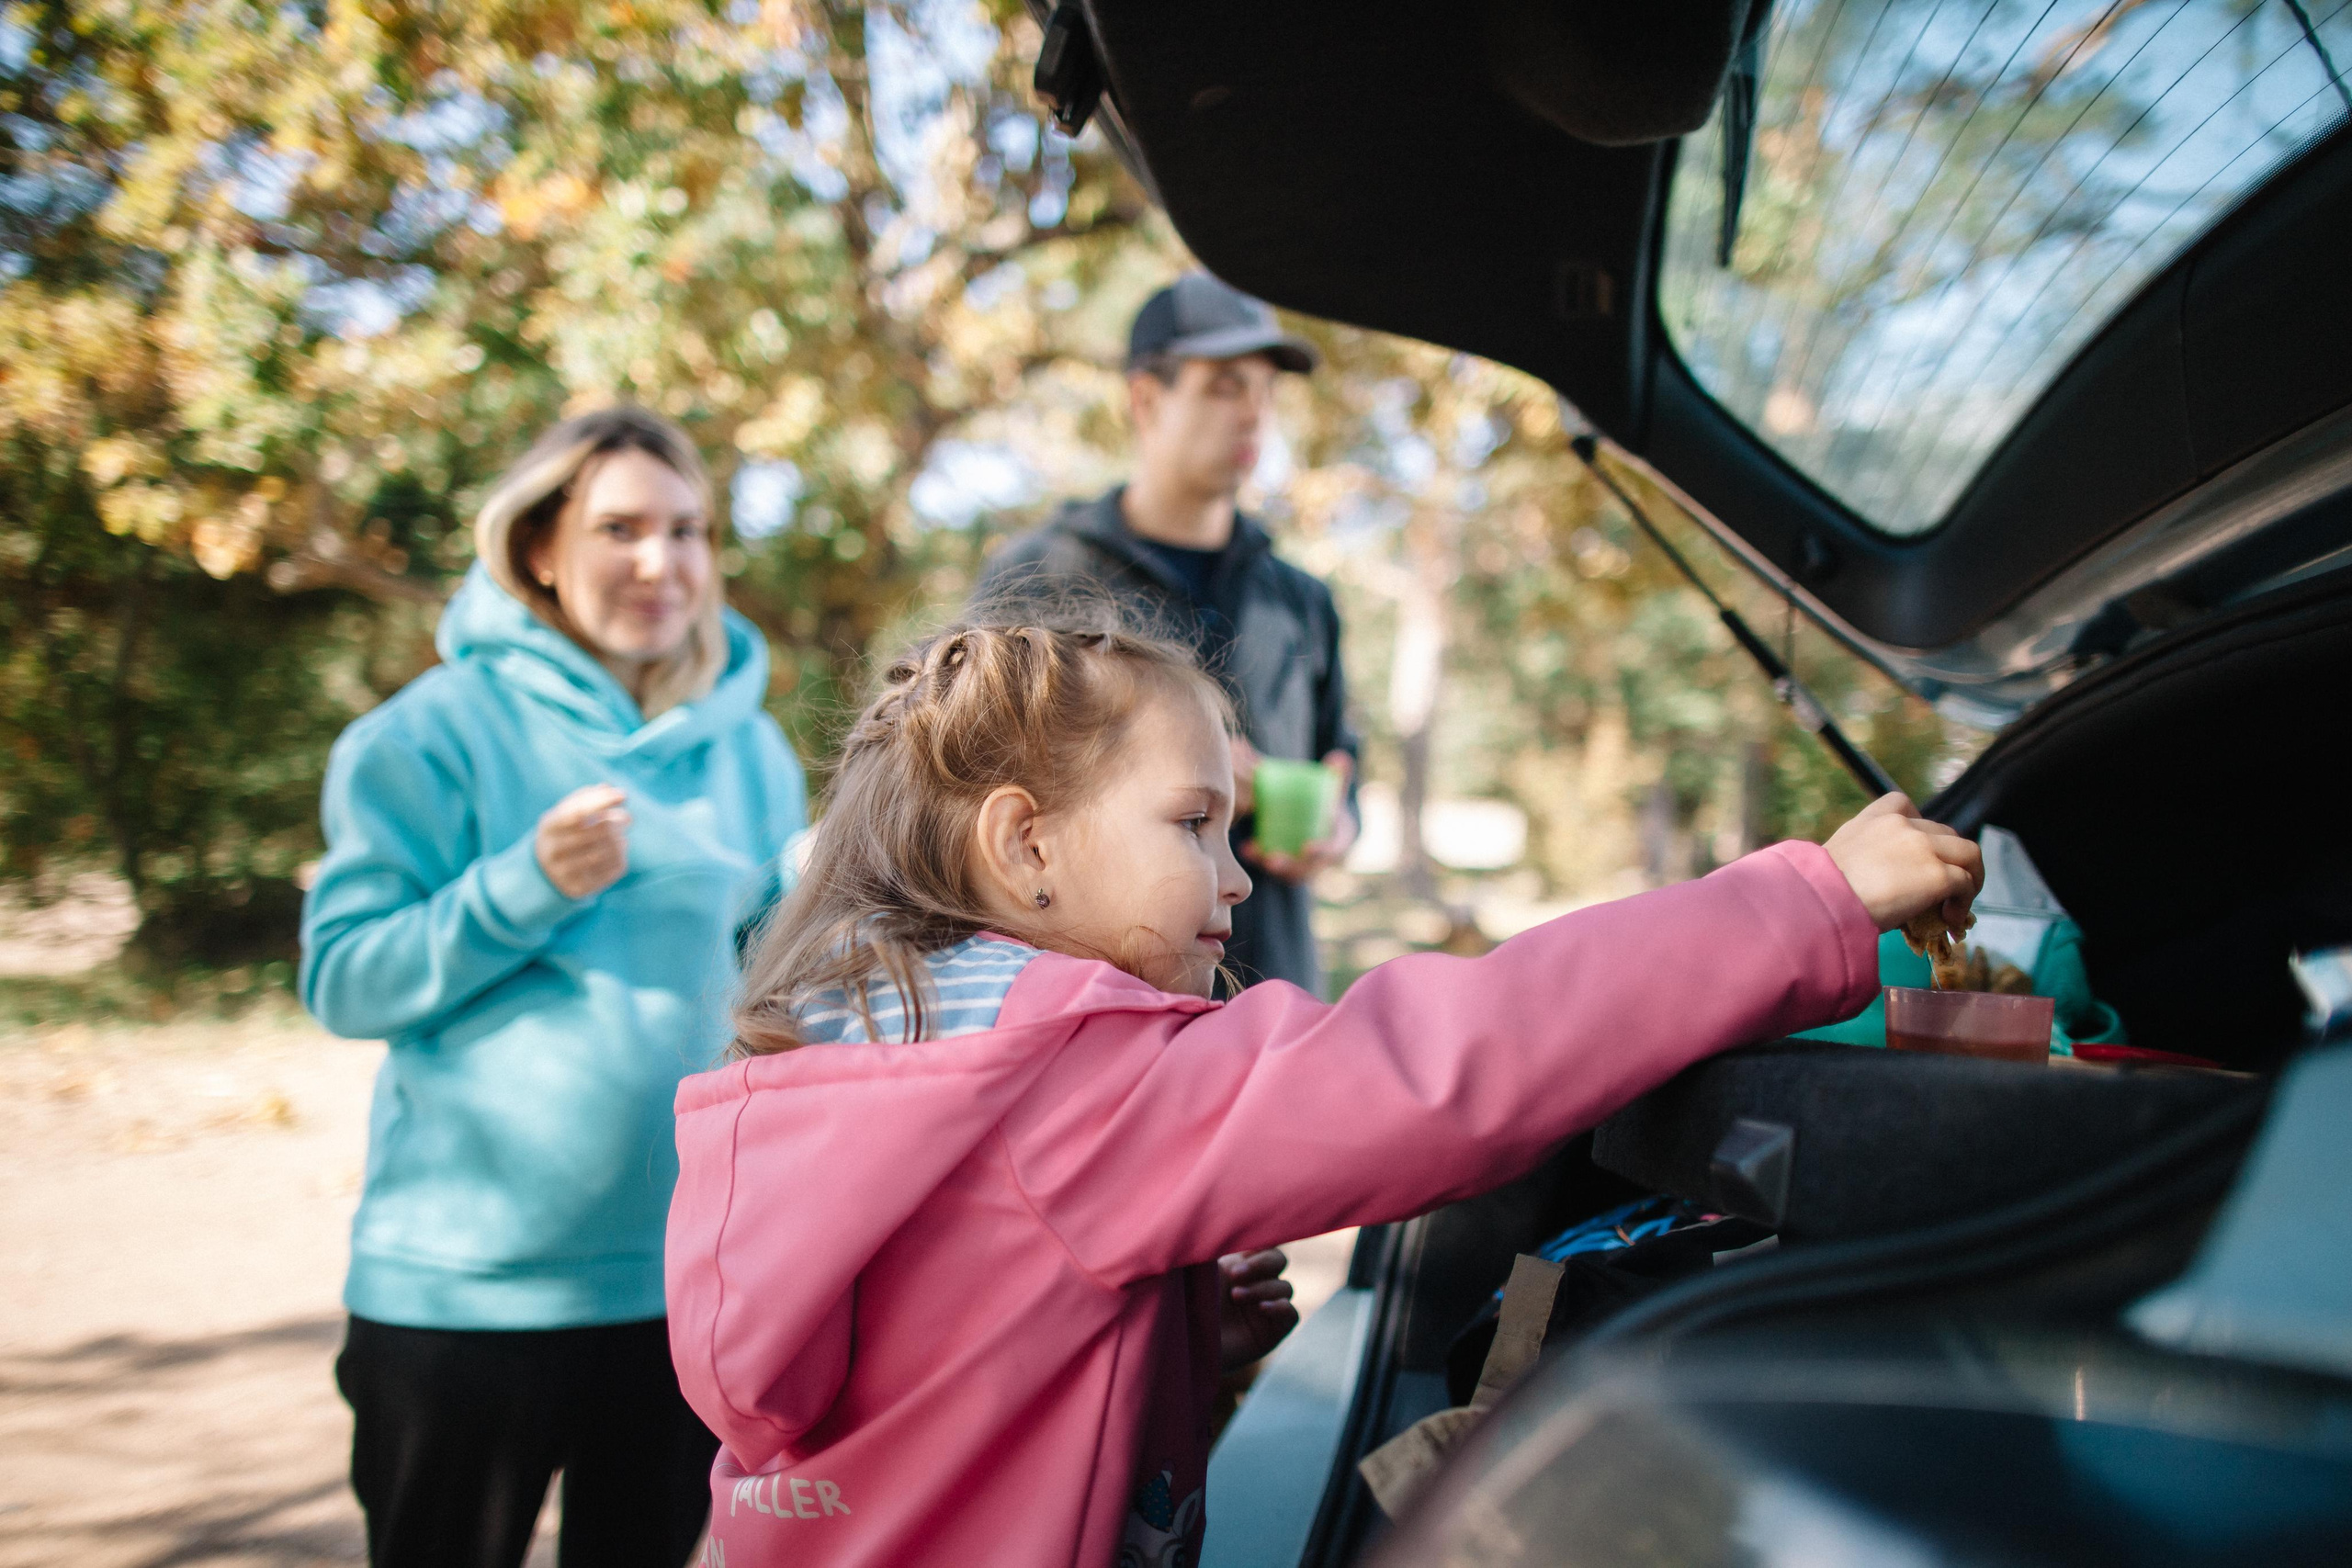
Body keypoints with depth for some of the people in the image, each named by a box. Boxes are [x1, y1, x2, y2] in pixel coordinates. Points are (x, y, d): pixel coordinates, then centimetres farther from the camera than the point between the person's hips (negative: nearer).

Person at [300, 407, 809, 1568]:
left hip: (690, 1276, 4)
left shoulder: (746, 744, 7)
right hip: (464, 1284, -4)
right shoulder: (438, 731, -7)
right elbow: (343, 983, -9)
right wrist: (528, 885, -22)